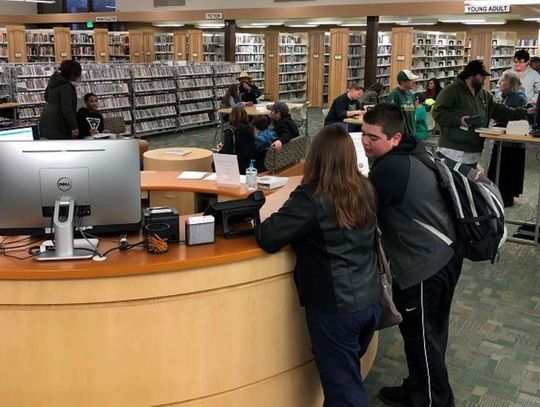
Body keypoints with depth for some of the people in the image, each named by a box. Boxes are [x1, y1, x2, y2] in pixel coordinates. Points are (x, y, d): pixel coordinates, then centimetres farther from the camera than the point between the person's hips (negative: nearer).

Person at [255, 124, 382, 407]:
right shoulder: (364, 190, 3)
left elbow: (268, 239, -20)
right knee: (347, 375, 26)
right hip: (370, 300, 7)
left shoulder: (311, 197, -18)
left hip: (335, 307, -7)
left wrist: (260, 223, 2)